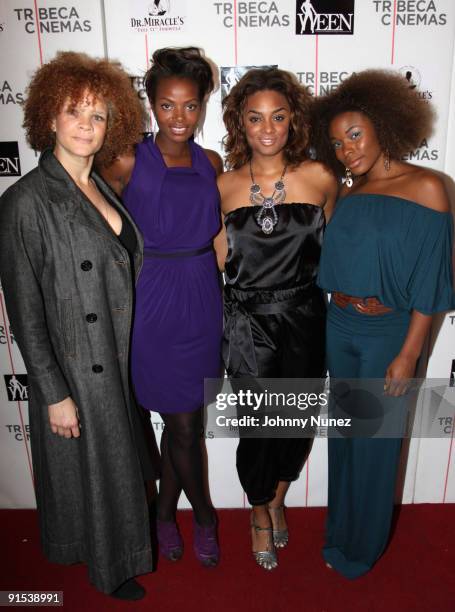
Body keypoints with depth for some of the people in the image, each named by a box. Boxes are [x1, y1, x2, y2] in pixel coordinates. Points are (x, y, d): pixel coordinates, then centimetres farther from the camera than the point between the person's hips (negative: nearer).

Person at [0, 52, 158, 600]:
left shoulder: (101, 190, 5)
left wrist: (133, 357, 13)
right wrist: (54, 394, -16)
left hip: (119, 361, 7)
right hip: (73, 368, -7)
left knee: (120, 462, 23)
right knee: (91, 468, 13)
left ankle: (114, 545, 50)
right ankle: (106, 566, 41)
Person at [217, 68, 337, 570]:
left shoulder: (320, 179, -4)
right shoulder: (223, 187, -3)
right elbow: (214, 260, 6)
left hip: (304, 320, 1)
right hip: (247, 322, -1)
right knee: (257, 425, 7)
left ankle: (277, 500, 46)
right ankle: (260, 512, 38)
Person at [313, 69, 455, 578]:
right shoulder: (348, 193, 5)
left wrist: (408, 353, -14)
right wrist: (337, 318, 4)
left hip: (388, 333, -5)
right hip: (339, 329, 5)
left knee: (375, 443, 9)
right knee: (343, 435, 18)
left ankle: (360, 547, 33)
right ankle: (339, 530, 41)